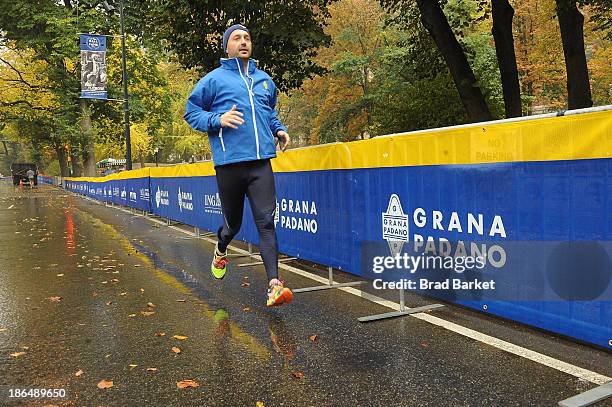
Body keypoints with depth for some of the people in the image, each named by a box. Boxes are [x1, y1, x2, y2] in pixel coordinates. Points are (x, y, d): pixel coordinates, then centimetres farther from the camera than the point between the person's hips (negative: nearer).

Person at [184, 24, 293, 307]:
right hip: (229, 163, -2)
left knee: (266, 221, -10)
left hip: (261, 162, 2)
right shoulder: (214, 79, 5)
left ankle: (274, 284, -13)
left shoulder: (264, 79, 18)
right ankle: (221, 251, 45)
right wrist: (217, 119, -12)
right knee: (232, 221, 11)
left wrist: (279, 129, 12)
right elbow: (191, 112, 6)